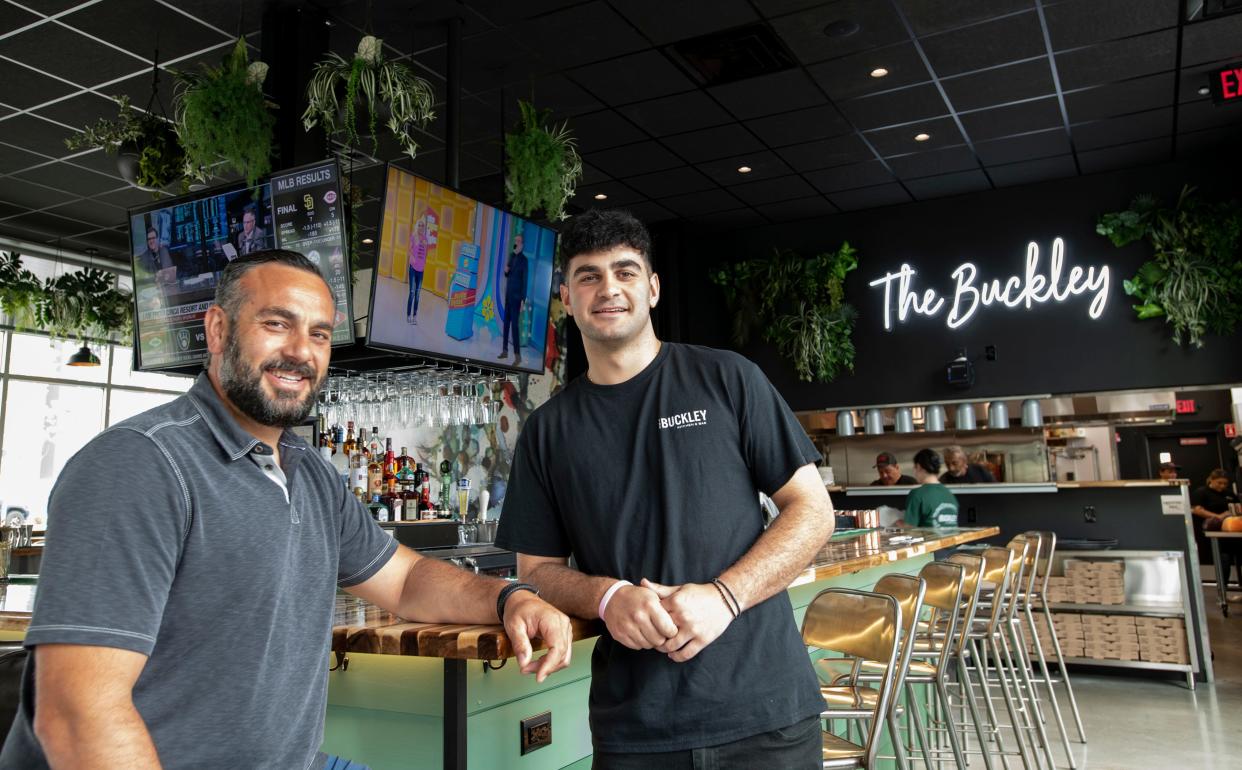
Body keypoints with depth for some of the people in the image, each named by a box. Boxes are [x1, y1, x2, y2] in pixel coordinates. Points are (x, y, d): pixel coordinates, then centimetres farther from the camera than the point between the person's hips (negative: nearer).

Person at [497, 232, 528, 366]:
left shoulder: (523, 259, -13)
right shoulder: (512, 256, 10)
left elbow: (525, 281, -15)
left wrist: (523, 300, -19)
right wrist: (506, 271, -5)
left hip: (516, 296, -8)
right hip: (508, 294, 8)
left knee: (514, 324, -9)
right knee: (506, 323, 12)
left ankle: (518, 355, -6)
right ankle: (505, 350, 20)